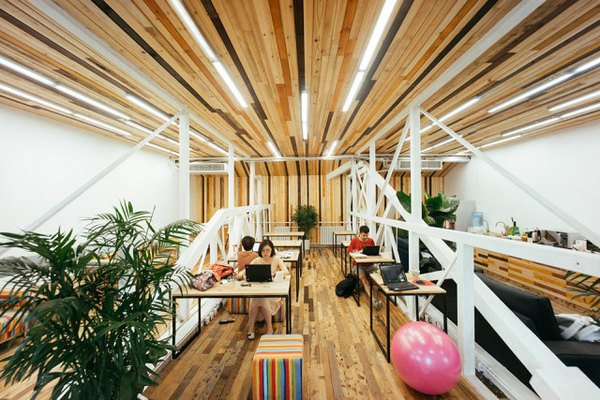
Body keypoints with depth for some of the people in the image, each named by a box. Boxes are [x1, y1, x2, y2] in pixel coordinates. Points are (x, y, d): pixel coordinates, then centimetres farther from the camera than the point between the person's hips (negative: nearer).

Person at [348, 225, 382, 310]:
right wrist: (359, 252, -16)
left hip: (369, 265, 4)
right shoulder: (354, 241, -1)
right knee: (363, 279, -30)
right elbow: (350, 254, -2)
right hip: (358, 265, -4)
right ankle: (373, 299, -37)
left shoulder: (371, 241, 7)